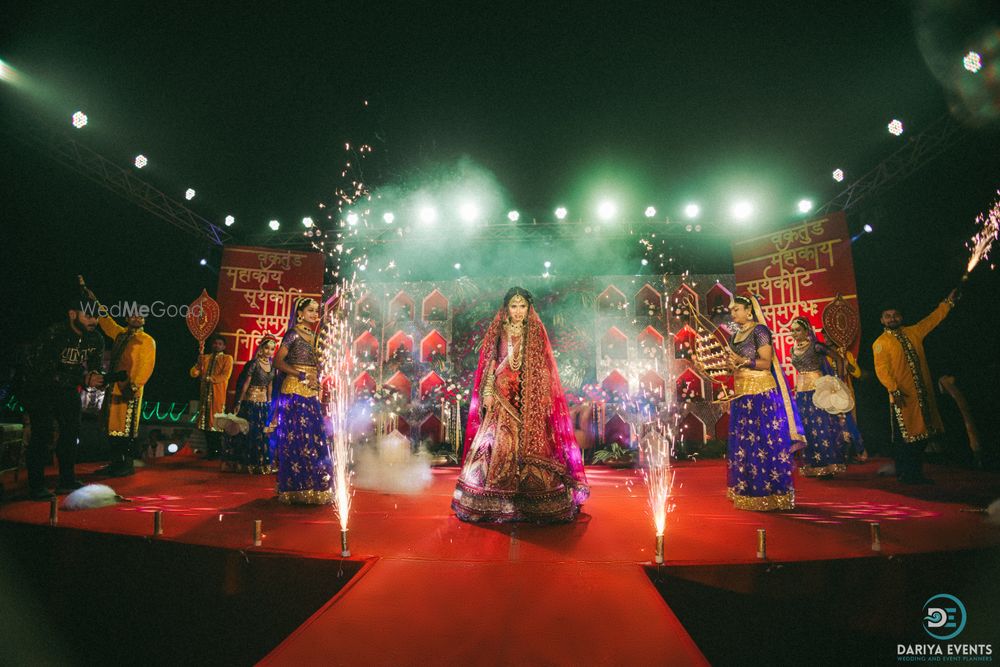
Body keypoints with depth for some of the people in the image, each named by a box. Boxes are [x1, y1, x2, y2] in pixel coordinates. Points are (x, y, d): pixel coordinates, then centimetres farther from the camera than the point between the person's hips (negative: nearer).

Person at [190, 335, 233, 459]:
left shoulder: (227, 358, 3)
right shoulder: (204, 357, 18)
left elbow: (225, 375, -9)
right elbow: (194, 373, 9)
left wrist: (210, 378, -16)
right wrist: (199, 363, -9)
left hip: (218, 394, -5)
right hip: (205, 393, 5)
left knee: (216, 422, -6)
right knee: (206, 423, 6)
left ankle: (217, 452, 0)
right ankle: (210, 451, 13)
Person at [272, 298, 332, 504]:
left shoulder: (313, 336, 17)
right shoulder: (293, 334, -4)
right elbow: (278, 361, -10)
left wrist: (318, 386, 13)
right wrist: (301, 375, -14)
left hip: (311, 394, 7)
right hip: (294, 392, -7)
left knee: (314, 439, 6)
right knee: (297, 438, -6)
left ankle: (311, 489, 13)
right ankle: (296, 489, 2)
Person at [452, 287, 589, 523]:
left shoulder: (536, 334, 5)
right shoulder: (498, 333, 6)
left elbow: (543, 369, 5)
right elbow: (490, 364, 4)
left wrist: (543, 397, -2)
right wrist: (488, 392, -5)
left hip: (529, 400, 0)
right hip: (502, 398, 0)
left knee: (529, 443, -1)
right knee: (499, 444, -3)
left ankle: (530, 500, 10)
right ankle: (496, 500, 8)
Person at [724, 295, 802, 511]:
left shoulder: (759, 330, -6)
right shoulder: (735, 335, 16)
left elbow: (766, 363, -14)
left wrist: (743, 361, -25)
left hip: (761, 395, -8)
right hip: (741, 395, 8)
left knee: (764, 443, -5)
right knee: (742, 444, 8)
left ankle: (769, 493, 4)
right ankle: (747, 492, 16)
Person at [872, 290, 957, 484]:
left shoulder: (913, 332, 12)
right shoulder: (880, 343, -6)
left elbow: (933, 319, 23)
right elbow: (882, 369, -13)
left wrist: (948, 301, 20)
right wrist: (894, 391, -21)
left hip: (923, 393, 6)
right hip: (903, 395, -6)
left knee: (922, 434, 9)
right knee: (907, 436, -3)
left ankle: (916, 473, 19)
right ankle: (906, 475, 7)